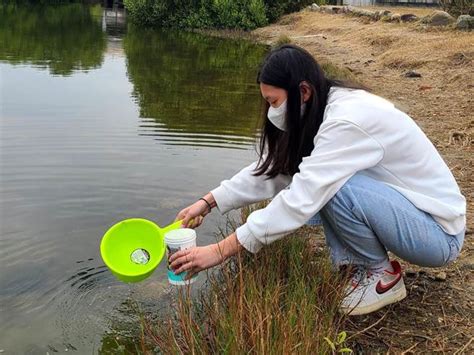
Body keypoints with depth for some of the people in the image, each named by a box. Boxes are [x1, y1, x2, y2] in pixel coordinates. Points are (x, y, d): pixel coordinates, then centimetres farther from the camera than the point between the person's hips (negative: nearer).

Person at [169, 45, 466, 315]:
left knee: (332, 187, -29)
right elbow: (269, 169, 2)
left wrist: (221, 251, -30)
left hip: (439, 233, -8)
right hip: (401, 208, 8)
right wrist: (208, 203, -4)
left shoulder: (350, 120, -28)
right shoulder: (322, 110, -1)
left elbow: (301, 201, -33)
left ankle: (383, 275, -6)